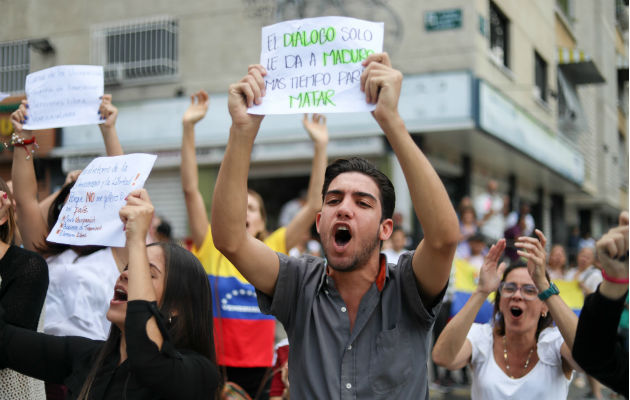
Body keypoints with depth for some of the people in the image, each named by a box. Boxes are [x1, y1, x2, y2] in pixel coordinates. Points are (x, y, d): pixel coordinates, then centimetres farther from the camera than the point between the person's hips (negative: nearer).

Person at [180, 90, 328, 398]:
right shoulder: (211, 249, 1)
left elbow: (313, 205, -2)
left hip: (259, 369, 1)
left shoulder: (271, 251, 3)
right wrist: (188, 128, -13)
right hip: (212, 368, -1)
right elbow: (191, 190, -6)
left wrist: (320, 146, -8)